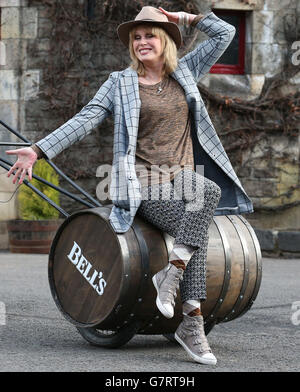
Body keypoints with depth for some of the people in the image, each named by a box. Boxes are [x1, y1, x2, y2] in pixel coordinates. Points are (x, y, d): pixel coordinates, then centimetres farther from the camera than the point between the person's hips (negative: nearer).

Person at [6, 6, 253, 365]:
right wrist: (39, 150, -13)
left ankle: (172, 271, -26)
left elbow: (225, 33, 19)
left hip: (184, 178, 4)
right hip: (145, 184, -4)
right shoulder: (120, 83, 6)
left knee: (210, 190, -31)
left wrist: (186, 19, 10)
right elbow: (85, 120, -3)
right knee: (195, 231, -28)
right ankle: (192, 324, -23)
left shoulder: (185, 71, 15)